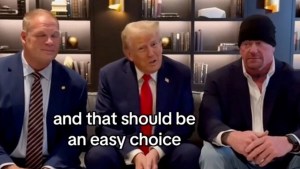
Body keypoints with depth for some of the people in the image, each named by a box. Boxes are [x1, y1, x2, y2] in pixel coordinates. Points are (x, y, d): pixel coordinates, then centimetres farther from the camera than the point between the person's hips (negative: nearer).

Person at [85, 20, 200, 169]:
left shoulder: (180, 74, -2)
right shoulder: (110, 75, -3)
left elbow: (184, 123, -2)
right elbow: (105, 124, -5)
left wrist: (157, 151, -18)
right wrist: (134, 153, -20)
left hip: (165, 150, 0)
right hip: (125, 151, 0)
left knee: (190, 154, -29)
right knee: (97, 156, -28)